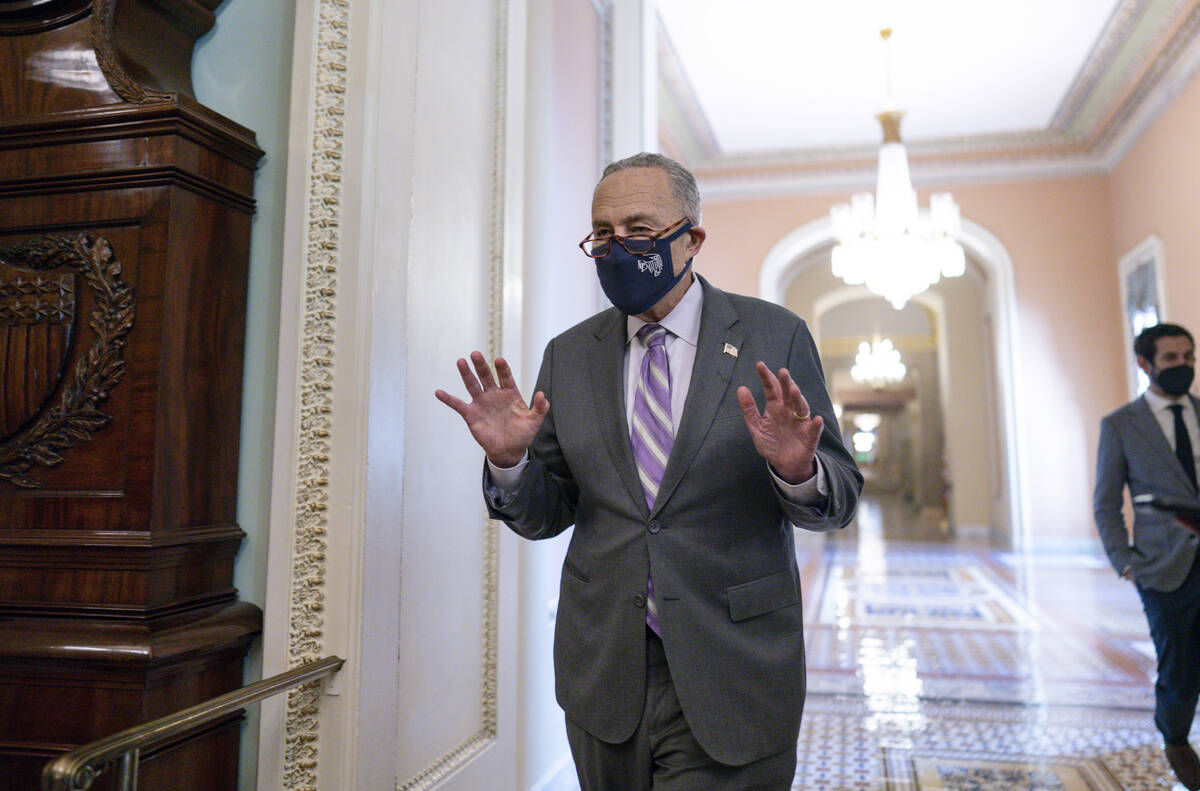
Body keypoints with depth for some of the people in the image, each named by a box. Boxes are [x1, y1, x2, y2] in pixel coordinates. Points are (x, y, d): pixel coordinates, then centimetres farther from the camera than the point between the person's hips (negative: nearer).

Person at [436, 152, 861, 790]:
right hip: (603, 675, 3)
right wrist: (508, 460, -15)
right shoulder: (570, 356, 4)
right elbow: (545, 515, 6)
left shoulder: (774, 337, -4)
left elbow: (838, 500, -3)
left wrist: (797, 470, -25)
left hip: (730, 676, -2)